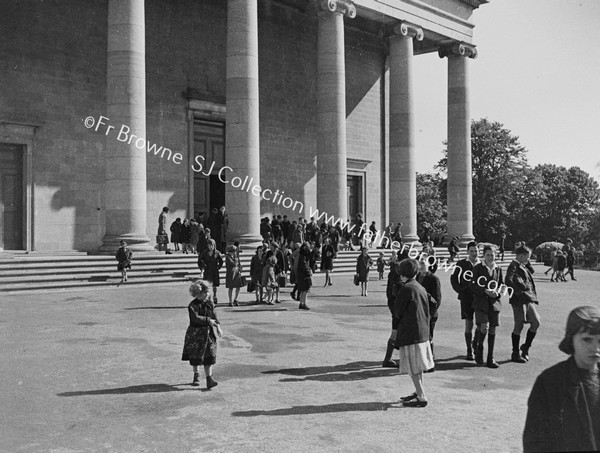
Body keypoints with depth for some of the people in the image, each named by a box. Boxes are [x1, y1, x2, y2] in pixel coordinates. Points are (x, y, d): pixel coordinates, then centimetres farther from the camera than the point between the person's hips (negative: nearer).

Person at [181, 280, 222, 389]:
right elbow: (195, 318, -26)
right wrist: (208, 320, -23)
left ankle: (209, 378, -4)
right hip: (195, 333, -3)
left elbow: (214, 316, 7)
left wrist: (218, 326, -6)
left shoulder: (209, 303, 3)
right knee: (195, 356, 10)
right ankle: (196, 376, 31)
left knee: (209, 357, -4)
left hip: (208, 333, 3)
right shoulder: (193, 305, -14)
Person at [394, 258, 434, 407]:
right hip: (423, 332, 9)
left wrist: (400, 318, 9)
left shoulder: (406, 289, -14)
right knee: (418, 366, 18)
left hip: (409, 332, -8)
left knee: (413, 368, -3)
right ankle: (419, 392, 27)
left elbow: (397, 311, -9)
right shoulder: (421, 288, 10)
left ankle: (421, 398, -2)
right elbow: (427, 312, 16)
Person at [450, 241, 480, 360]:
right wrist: (459, 289, -5)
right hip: (466, 298, -2)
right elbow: (453, 278, 6)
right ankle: (469, 351, 9)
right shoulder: (461, 264, 1)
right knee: (468, 324, 0)